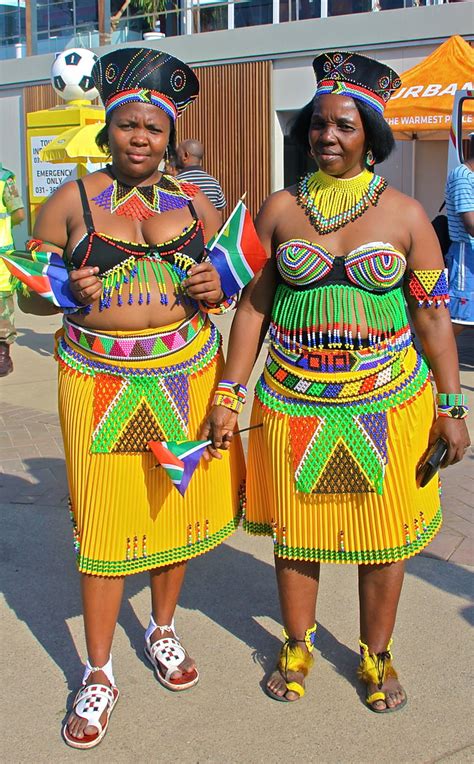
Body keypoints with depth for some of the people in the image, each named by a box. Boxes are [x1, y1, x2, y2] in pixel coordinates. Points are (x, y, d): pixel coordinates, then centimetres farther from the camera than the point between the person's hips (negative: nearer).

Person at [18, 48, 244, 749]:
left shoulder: (194, 204, 7)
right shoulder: (72, 201, 0)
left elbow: (232, 282, 17)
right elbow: (29, 293, 4)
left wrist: (215, 290, -7)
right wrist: (65, 293, -18)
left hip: (184, 376, 3)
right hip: (101, 383, -2)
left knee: (176, 503, 12)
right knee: (103, 520, 1)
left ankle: (163, 629, 37)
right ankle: (98, 673, 18)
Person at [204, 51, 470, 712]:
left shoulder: (404, 215, -1)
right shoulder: (280, 209, 2)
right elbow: (253, 305, 3)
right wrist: (230, 394, 0)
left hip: (388, 401, 0)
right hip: (294, 400, 1)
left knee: (383, 532, 10)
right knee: (295, 526, 12)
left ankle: (377, 656, 32)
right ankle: (298, 645, 35)